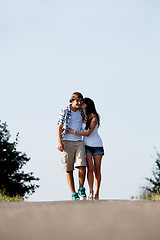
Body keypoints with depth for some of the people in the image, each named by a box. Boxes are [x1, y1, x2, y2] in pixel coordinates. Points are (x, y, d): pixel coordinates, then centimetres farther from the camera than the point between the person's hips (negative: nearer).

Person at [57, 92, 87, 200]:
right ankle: (73, 194, 2)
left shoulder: (81, 112, 11)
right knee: (69, 169, -2)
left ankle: (81, 189, 3)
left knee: (82, 166, -15)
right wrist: (59, 142, -10)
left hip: (79, 142, 3)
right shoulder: (64, 112, 0)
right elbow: (59, 127, 0)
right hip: (67, 142, -3)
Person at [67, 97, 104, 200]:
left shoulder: (94, 118, -16)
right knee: (90, 168, -12)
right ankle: (91, 193, -12)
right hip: (87, 145, 3)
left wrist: (73, 132, -19)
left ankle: (97, 194, 4)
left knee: (97, 170, -2)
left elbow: (88, 133, -20)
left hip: (97, 145, -3)